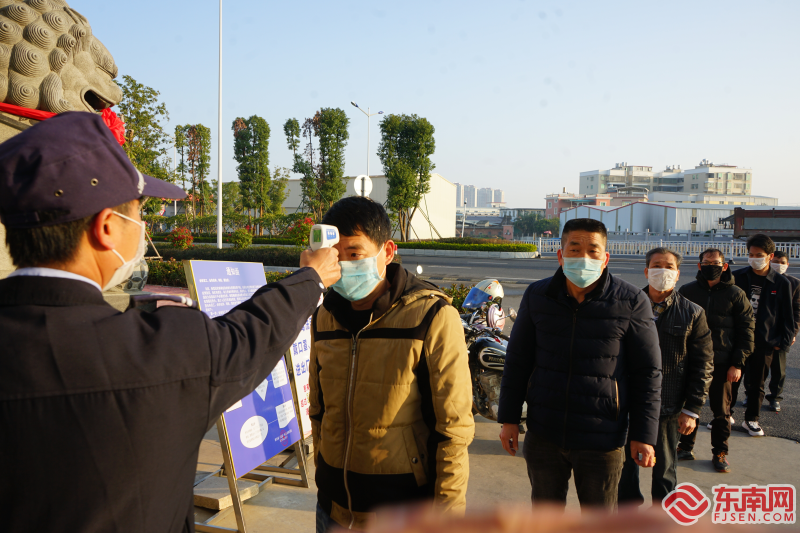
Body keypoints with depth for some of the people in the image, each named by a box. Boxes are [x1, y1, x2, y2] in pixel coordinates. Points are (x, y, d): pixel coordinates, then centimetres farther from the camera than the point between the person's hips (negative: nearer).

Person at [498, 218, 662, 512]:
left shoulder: (631, 302, -8)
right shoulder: (536, 296, 0)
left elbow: (647, 372, -2)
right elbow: (517, 361, 7)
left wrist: (644, 435, -4)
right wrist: (509, 418, 6)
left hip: (602, 441, -2)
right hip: (543, 435, 2)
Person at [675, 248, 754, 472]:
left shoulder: (735, 294, 0)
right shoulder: (687, 291, 4)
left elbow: (746, 330, 2)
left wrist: (738, 363, -4)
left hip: (722, 364, -1)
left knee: (721, 410, 8)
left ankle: (720, 452, 22)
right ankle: (686, 446, 24)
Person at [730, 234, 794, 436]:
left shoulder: (782, 283, -1)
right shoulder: (737, 278, 0)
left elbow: (787, 316, 5)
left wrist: (784, 341, -1)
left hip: (764, 343, 0)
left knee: (756, 384, 11)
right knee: (731, 380, 7)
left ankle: (751, 419, 25)